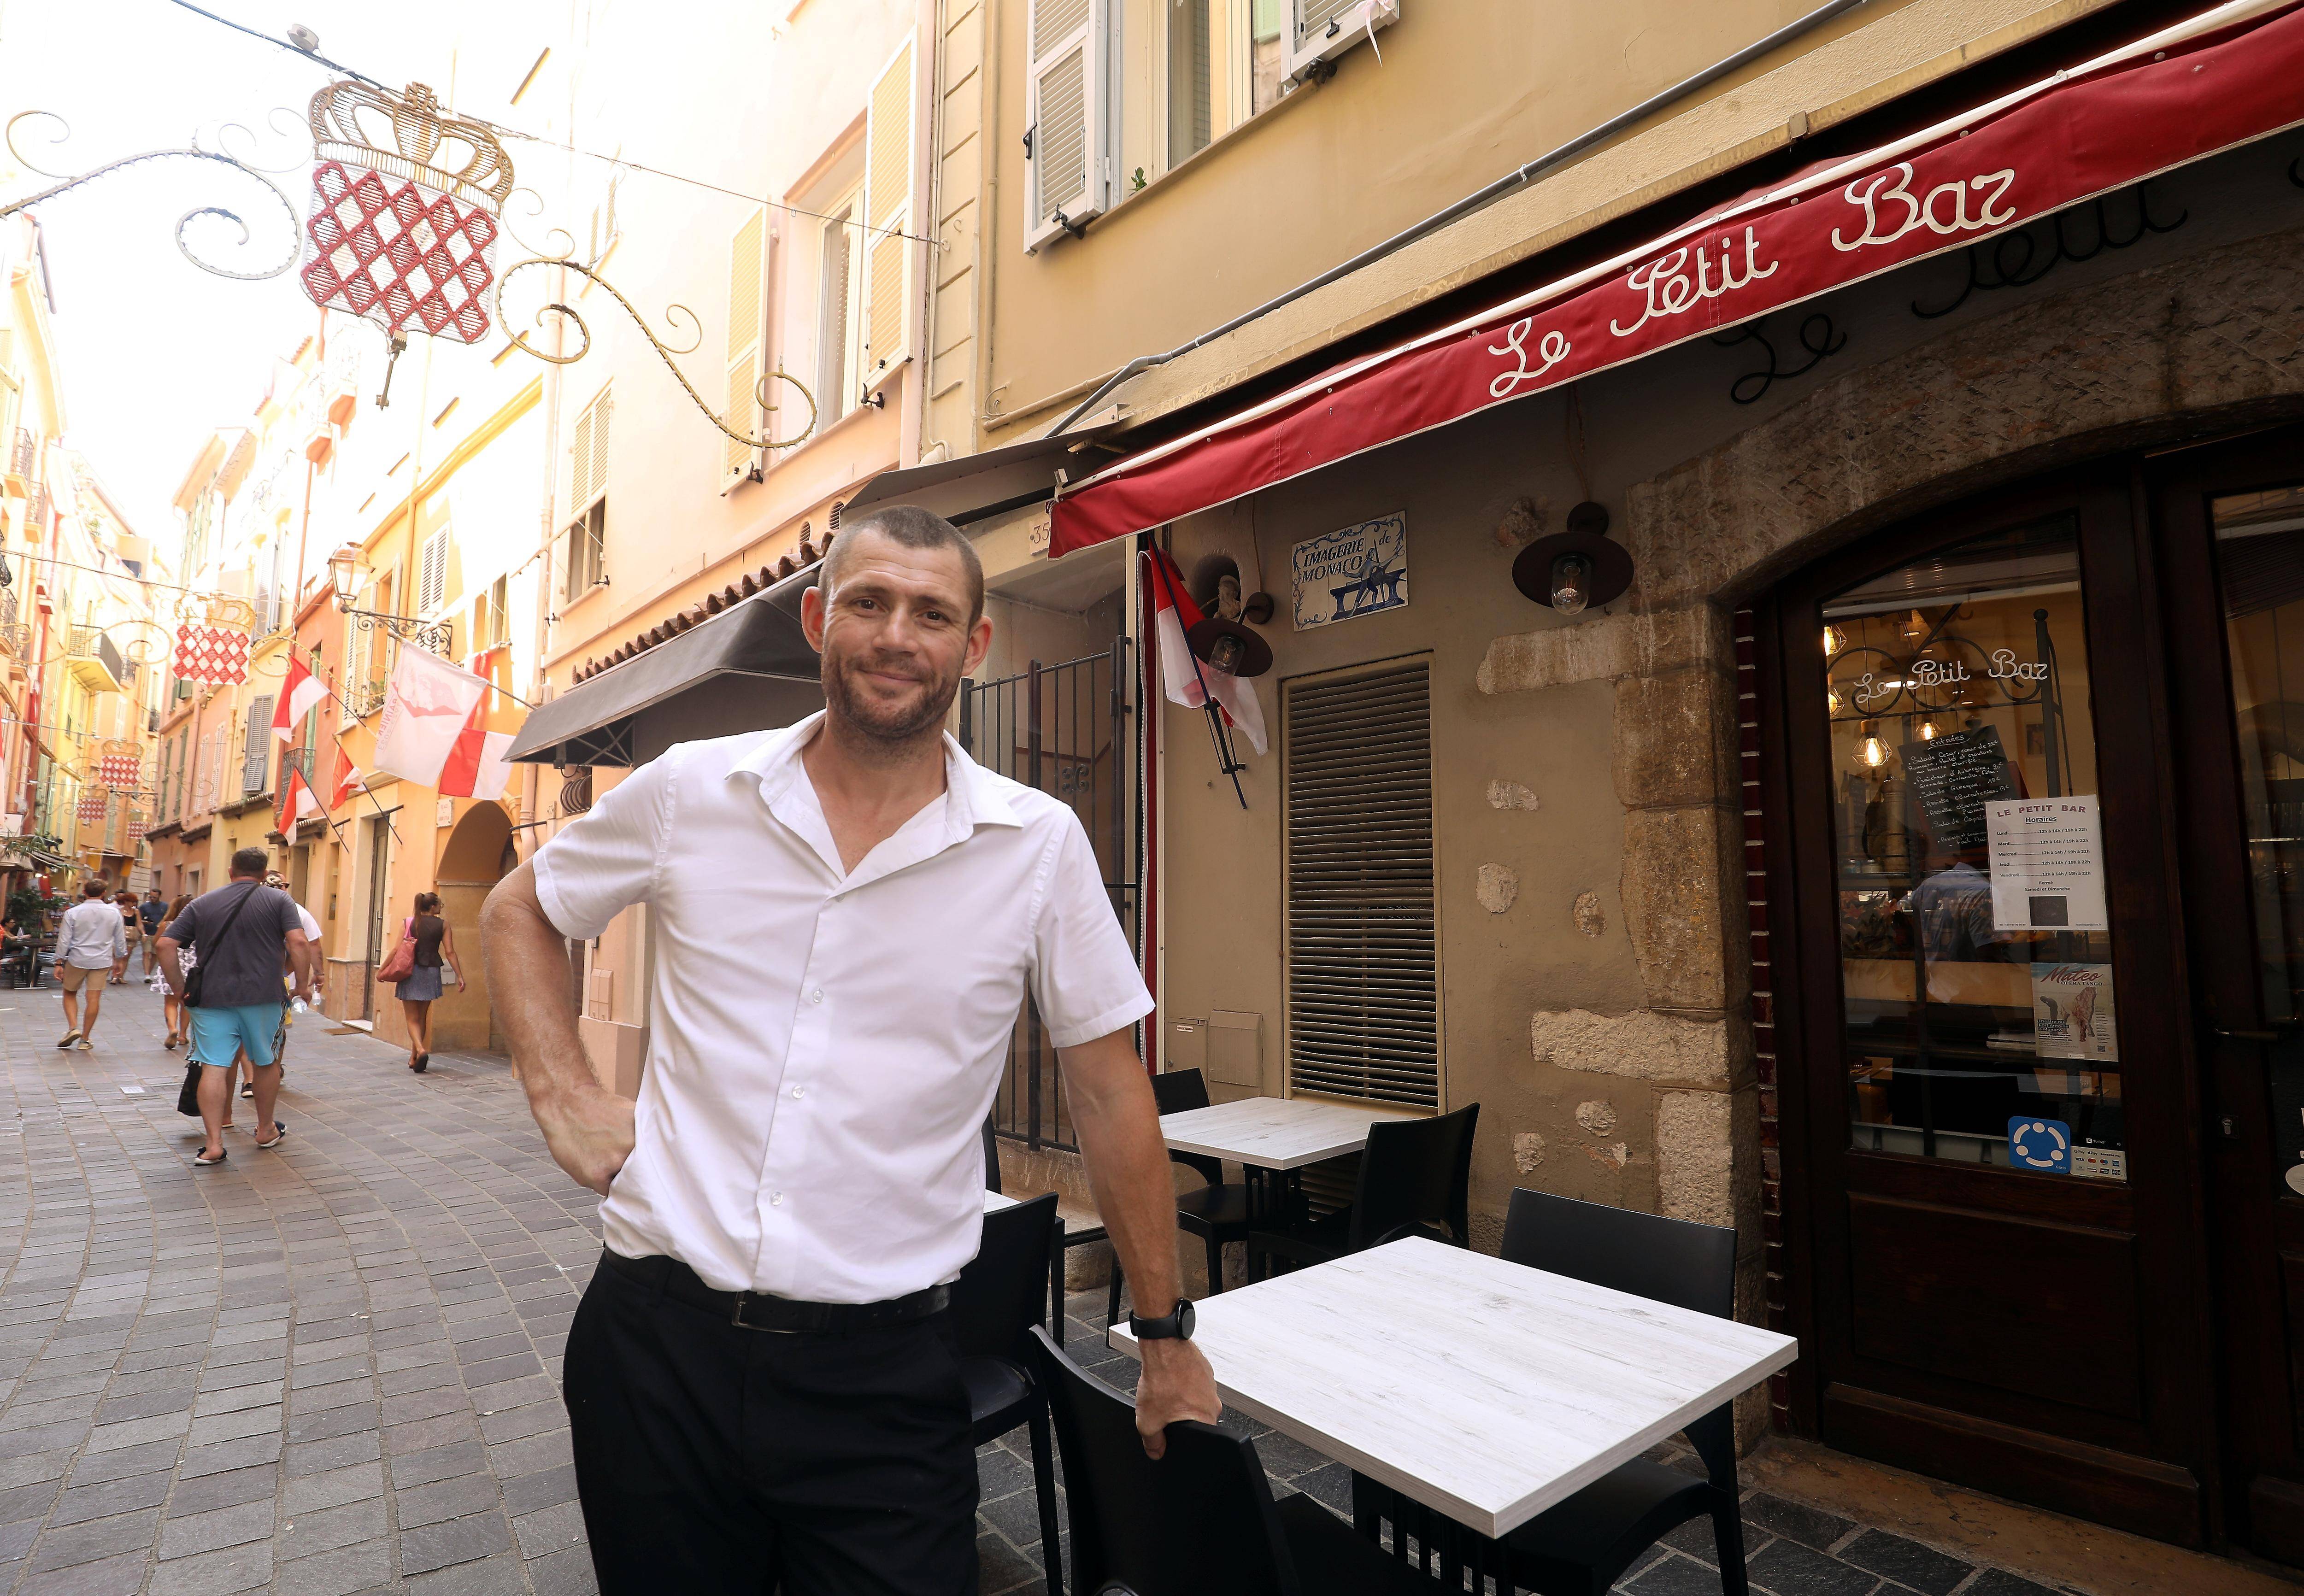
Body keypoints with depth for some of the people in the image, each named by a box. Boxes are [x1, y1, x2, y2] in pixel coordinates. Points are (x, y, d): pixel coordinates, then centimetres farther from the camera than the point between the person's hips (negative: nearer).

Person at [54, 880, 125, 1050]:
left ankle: (73, 1028, -1)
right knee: (94, 998, 3)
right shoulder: (114, 913, 0)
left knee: (70, 994, 18)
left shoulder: (73, 913, -5)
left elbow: (64, 940, -5)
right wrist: (120, 959, 20)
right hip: (102, 961, 1)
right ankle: (85, 1040, 7)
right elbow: (120, 939, 8)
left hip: (77, 960, -1)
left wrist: (59, 963, 2)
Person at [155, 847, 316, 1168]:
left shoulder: (201, 904, 9)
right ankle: (266, 1131, 27)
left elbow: (166, 944, 3)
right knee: (265, 1063, 13)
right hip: (262, 996, -1)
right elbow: (298, 942, -11)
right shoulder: (279, 899, 1)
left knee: (213, 1067, 1)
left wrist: (178, 986, 9)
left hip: (211, 997, 1)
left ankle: (213, 1144, -3)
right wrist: (303, 984, -4)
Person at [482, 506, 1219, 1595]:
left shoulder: (1040, 847, -8)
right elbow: (516, 912, 14)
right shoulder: (690, 791, -3)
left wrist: (1167, 1341, 4)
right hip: (657, 1338, 2)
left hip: (884, 1369, -2)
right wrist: (564, 1098, 1)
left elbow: (1109, 1095, -1)